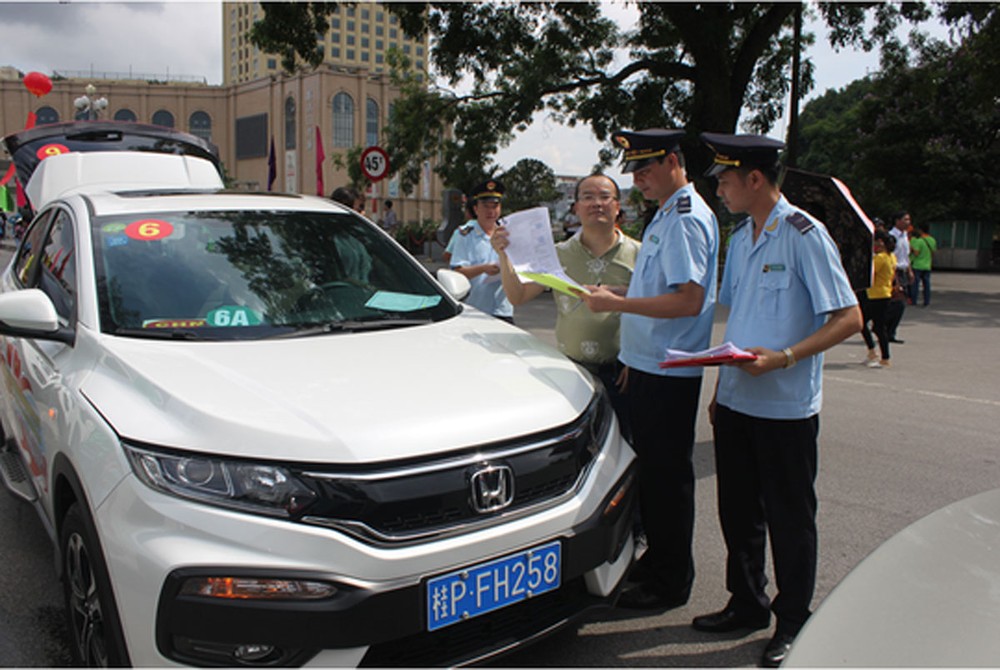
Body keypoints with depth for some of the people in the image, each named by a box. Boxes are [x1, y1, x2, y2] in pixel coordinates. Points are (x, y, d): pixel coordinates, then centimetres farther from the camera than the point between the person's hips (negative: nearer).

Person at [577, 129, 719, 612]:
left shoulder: (687, 218, -16)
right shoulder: (665, 217, 16)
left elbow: (689, 300, -25)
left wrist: (616, 303, -22)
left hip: (669, 370, -10)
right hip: (648, 364, 10)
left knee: (667, 476, 0)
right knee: (650, 468, 18)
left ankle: (671, 582, 14)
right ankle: (655, 559, 32)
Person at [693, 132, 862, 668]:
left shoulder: (804, 234, -12)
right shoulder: (741, 238, 11)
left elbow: (848, 318, -15)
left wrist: (783, 358, -25)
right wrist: (720, 388, 15)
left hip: (785, 406, -7)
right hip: (736, 401, 7)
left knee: (789, 517, 6)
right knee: (738, 509, 15)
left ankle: (792, 625, 22)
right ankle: (747, 604, 33)